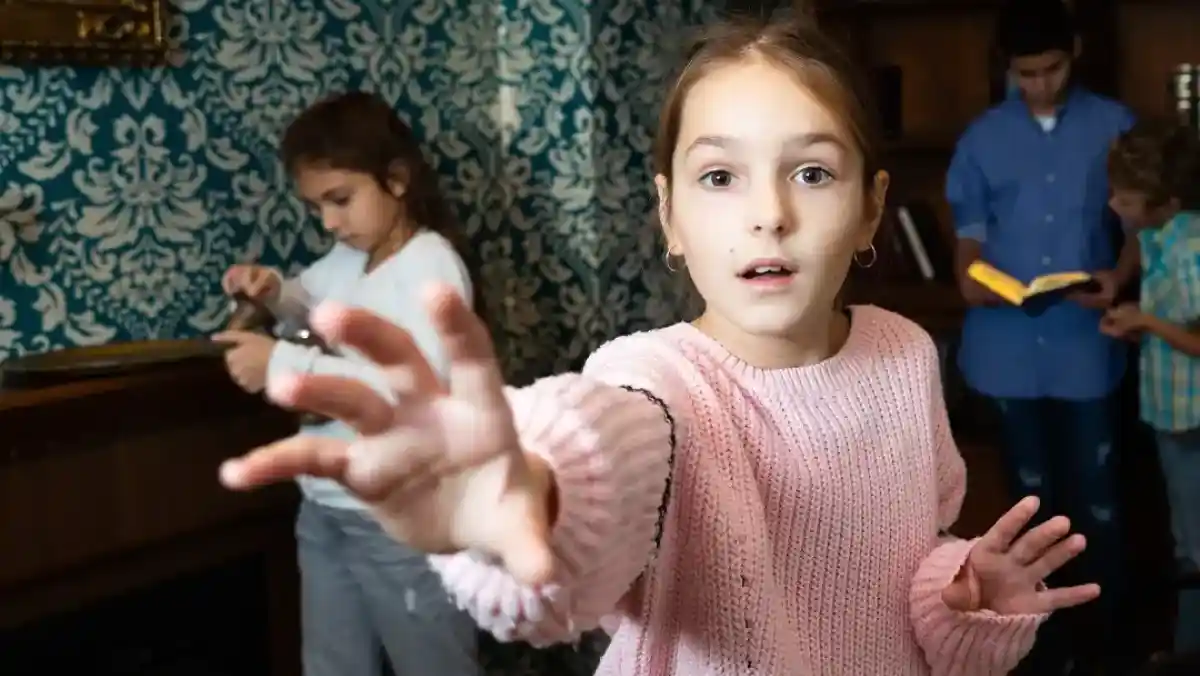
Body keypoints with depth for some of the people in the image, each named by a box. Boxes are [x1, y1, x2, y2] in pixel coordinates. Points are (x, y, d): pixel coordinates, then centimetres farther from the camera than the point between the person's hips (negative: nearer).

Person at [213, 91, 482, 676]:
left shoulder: (430, 265, -16)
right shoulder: (346, 258, 6)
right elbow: (309, 299, 28)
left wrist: (284, 363, -28)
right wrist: (271, 291, 4)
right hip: (325, 512, 8)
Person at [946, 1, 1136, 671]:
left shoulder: (1115, 126, 1)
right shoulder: (982, 137, 5)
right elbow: (972, 228, 8)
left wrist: (1120, 276, -17)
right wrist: (969, 277, -12)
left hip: (1086, 342, -2)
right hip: (1009, 344, 2)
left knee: (1095, 494, 4)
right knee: (1034, 494, 13)